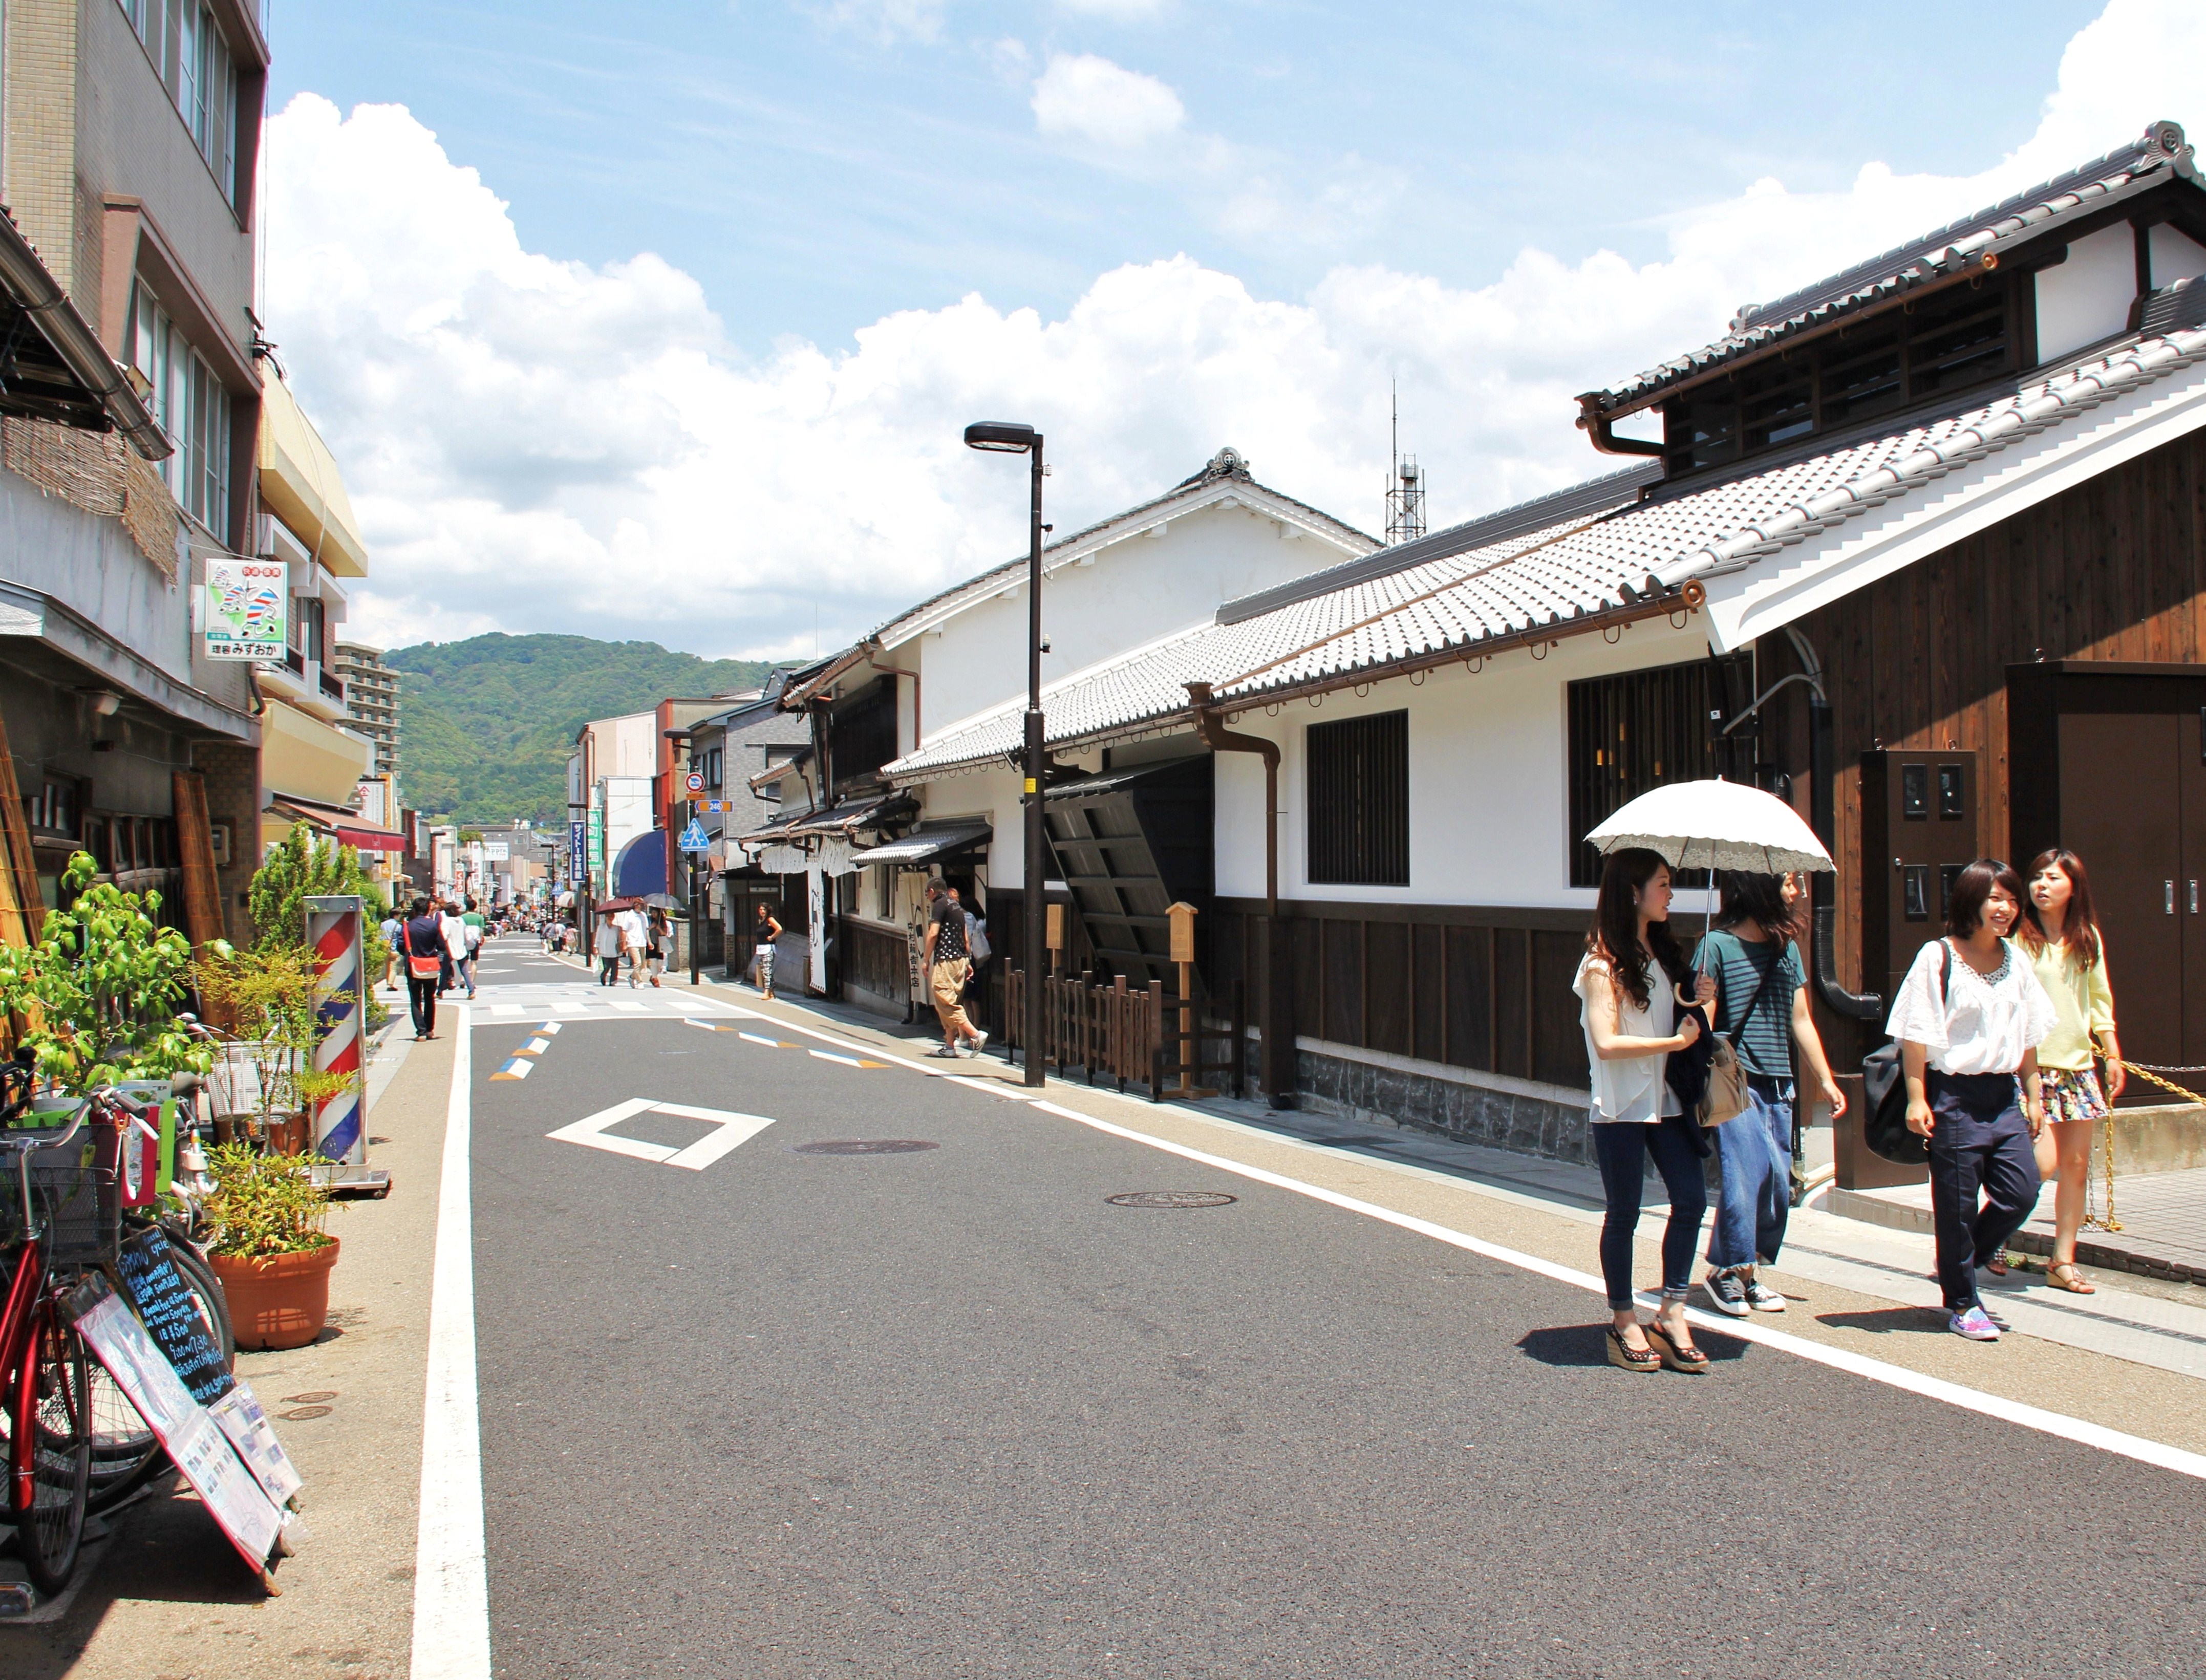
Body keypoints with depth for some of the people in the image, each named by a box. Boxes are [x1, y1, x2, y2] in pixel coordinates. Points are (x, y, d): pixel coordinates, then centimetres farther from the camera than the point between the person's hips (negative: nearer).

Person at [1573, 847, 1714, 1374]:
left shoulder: (1662, 951, 11)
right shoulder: (1604, 964, -13)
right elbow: (1607, 1044, -20)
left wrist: (1698, 1002, 4)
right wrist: (1676, 1041, -16)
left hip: (1666, 1098, 7)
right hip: (1621, 1106, -7)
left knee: (1691, 1199, 0)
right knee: (1624, 1213, 4)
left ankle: (1671, 1315, 11)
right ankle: (1623, 1322, 17)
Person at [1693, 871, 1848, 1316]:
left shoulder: (1787, 949, 13)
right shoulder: (1718, 945, -6)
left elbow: (1800, 1020, 19)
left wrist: (1824, 1079, 18)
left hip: (1778, 1084, 7)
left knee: (1778, 1183, 5)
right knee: (1750, 1169, -16)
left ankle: (1748, 1273, 18)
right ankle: (1726, 1269, 0)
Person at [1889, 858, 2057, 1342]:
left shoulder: (2016, 961, 10)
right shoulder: (1937, 958, -8)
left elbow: (2028, 1035, 16)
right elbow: (1916, 1034, -10)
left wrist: (2033, 1096, 13)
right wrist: (1917, 1099, -13)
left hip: (2004, 1096, 6)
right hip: (1954, 1096, -6)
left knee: (2021, 1192, -1)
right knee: (1957, 1204, 1)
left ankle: (1964, 1261, 25)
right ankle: (1961, 1303, 16)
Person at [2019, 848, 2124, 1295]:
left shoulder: (2089, 938, 9)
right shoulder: (2019, 939, -8)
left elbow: (2100, 999, 17)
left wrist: (2113, 1054, 14)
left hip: (2077, 1063, 5)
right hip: (2032, 1064, -5)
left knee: (2076, 1165, 5)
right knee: (2043, 1162, -12)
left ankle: (2063, 1263, 15)